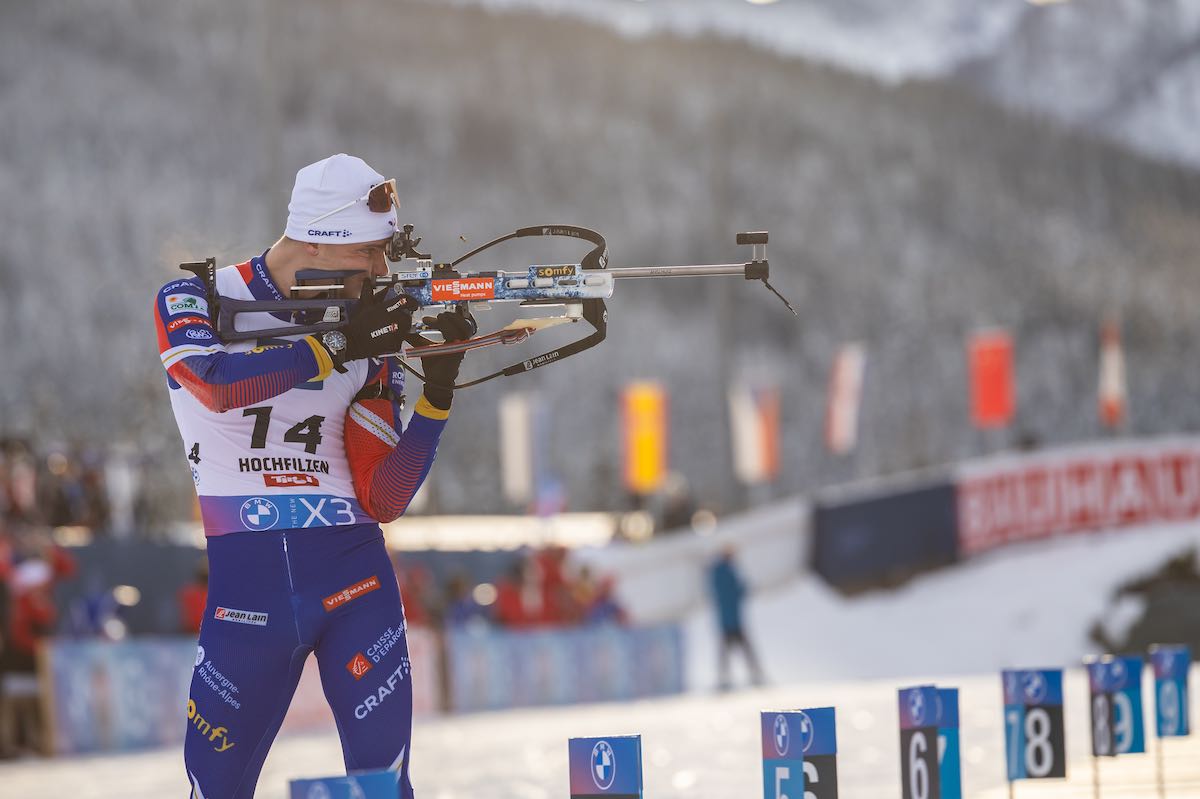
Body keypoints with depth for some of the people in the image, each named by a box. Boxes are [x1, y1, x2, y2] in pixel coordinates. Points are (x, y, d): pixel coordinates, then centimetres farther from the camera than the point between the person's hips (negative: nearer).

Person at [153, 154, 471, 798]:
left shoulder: (369, 339, 8)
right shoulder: (192, 302, 1)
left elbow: (382, 501, 3)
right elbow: (217, 382, -23)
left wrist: (438, 392, -8)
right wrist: (335, 348, -21)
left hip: (354, 575, 2)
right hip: (246, 578, -2)